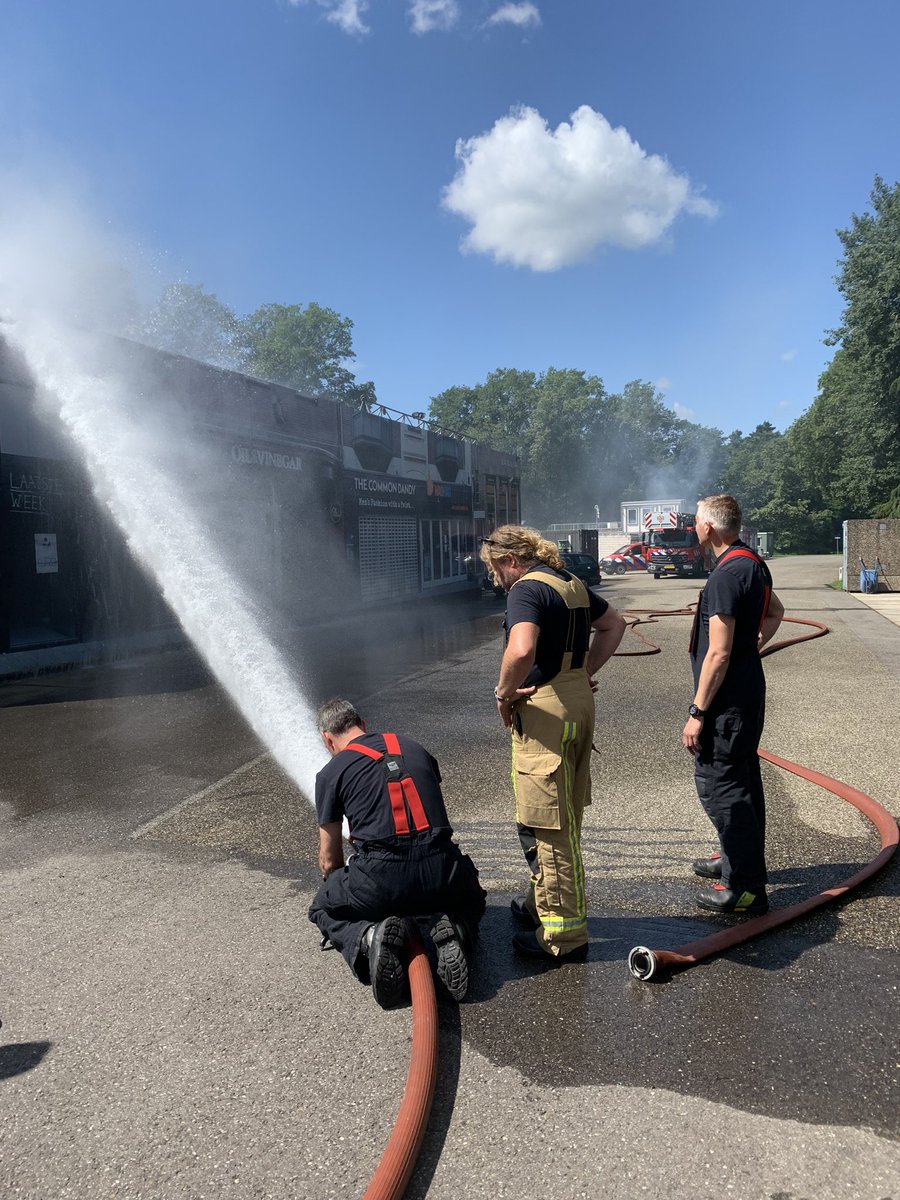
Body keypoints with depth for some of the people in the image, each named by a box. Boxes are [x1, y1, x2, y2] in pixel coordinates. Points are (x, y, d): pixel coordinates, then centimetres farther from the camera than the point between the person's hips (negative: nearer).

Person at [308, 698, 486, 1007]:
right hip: (441, 873, 3)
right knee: (471, 900, 37)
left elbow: (329, 860, 16)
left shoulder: (331, 773, 9)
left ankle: (370, 937, -5)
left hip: (380, 878, -2)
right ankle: (452, 932, 0)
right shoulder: (414, 748, 20)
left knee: (323, 910, 29)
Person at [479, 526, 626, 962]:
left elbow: (521, 650, -33)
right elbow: (614, 624, 25)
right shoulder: (571, 583, 12)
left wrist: (504, 692, -16)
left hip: (544, 713, -10)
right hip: (579, 702, 10)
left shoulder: (527, 589, -16)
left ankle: (564, 934, 11)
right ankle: (543, 902, 37)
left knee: (549, 824, 0)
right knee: (563, 818, 20)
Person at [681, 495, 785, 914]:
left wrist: (697, 712, -21)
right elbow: (775, 611, 30)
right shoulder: (754, 564, 10)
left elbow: (718, 653, -24)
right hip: (749, 688, 10)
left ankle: (746, 886, 2)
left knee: (717, 783, -5)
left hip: (727, 698, -10)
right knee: (742, 777, 20)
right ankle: (739, 858, 36)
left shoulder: (726, 575, -22)